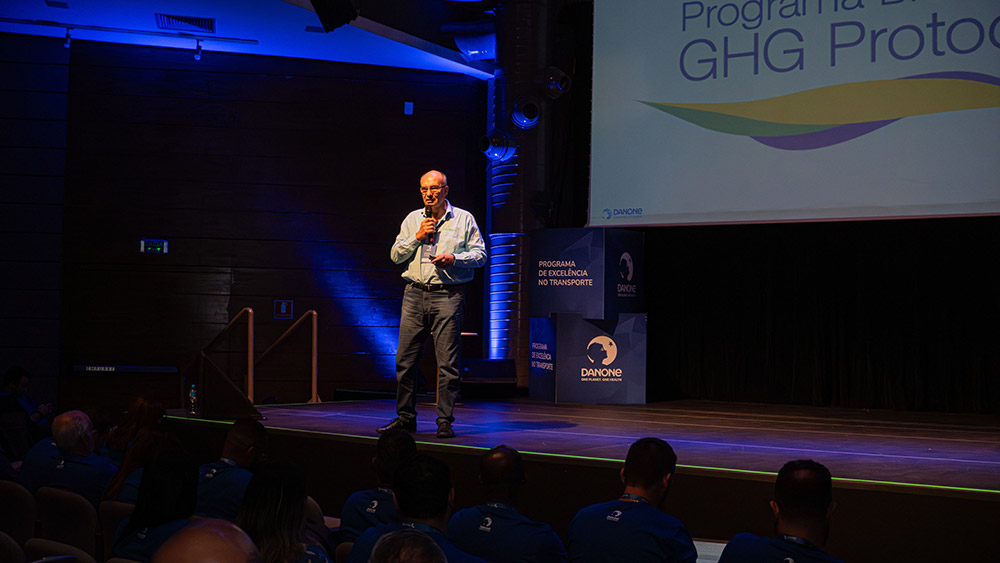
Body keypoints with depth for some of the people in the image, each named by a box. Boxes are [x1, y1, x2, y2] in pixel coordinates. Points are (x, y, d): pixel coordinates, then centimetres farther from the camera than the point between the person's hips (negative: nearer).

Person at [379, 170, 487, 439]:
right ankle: (405, 417, 13)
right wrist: (418, 237, -3)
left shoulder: (464, 219, 6)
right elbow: (395, 255, 10)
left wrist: (454, 258, -12)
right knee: (405, 359, 2)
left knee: (448, 362, -5)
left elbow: (480, 254, 3)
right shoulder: (412, 219, 15)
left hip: (448, 295, -3)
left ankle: (445, 421, 2)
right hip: (415, 293, 3)